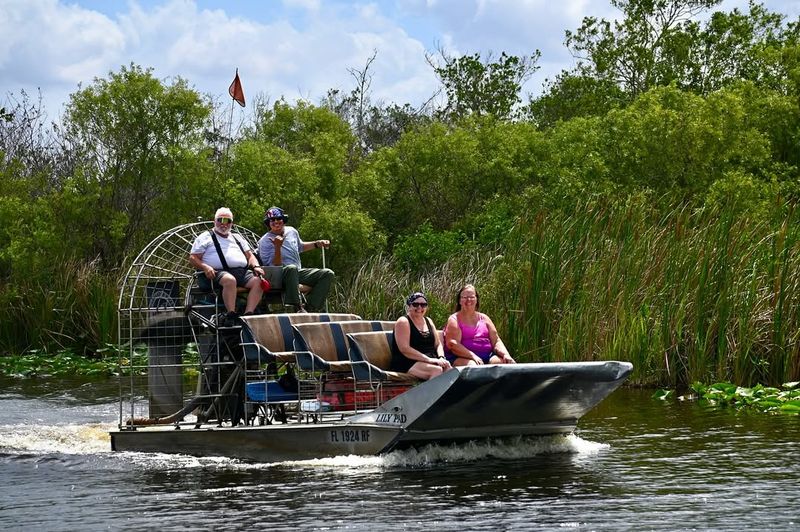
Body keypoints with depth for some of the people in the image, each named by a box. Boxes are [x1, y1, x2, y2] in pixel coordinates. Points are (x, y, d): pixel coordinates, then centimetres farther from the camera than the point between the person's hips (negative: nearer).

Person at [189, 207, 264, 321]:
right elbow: (193, 258, 8)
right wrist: (205, 267, -12)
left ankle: (248, 314, -34)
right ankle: (231, 315, -41)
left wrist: (256, 266, 7)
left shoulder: (237, 238, 32)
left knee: (257, 282, -25)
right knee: (230, 280, -40)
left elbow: (250, 255, 30)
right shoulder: (205, 237, 16)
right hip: (219, 272, -5)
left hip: (243, 271, 5)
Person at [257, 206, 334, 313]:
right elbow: (275, 266, -16)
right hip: (279, 276, -7)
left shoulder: (292, 231, 11)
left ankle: (311, 308, -23)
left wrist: (317, 244, 21)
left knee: (328, 274, -11)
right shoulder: (265, 242, -9)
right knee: (291, 268, -42)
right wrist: (277, 247, -28)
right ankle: (296, 307, -40)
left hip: (298, 273, 7)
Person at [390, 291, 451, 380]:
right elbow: (404, 349, -13)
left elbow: (438, 344, 21)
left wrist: (441, 358, -3)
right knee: (437, 370, -33)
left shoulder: (428, 321, 20)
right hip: (408, 364, -6)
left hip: (431, 361, 6)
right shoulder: (403, 322, -2)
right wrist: (429, 360, -19)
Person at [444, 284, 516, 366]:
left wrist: (506, 355, -6)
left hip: (487, 356, 5)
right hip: (464, 358, -5)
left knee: (510, 364, -22)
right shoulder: (454, 320, 5)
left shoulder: (484, 318, 20)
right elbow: (452, 344, -9)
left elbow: (496, 341, 15)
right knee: (473, 366, -40)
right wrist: (473, 356, -21)